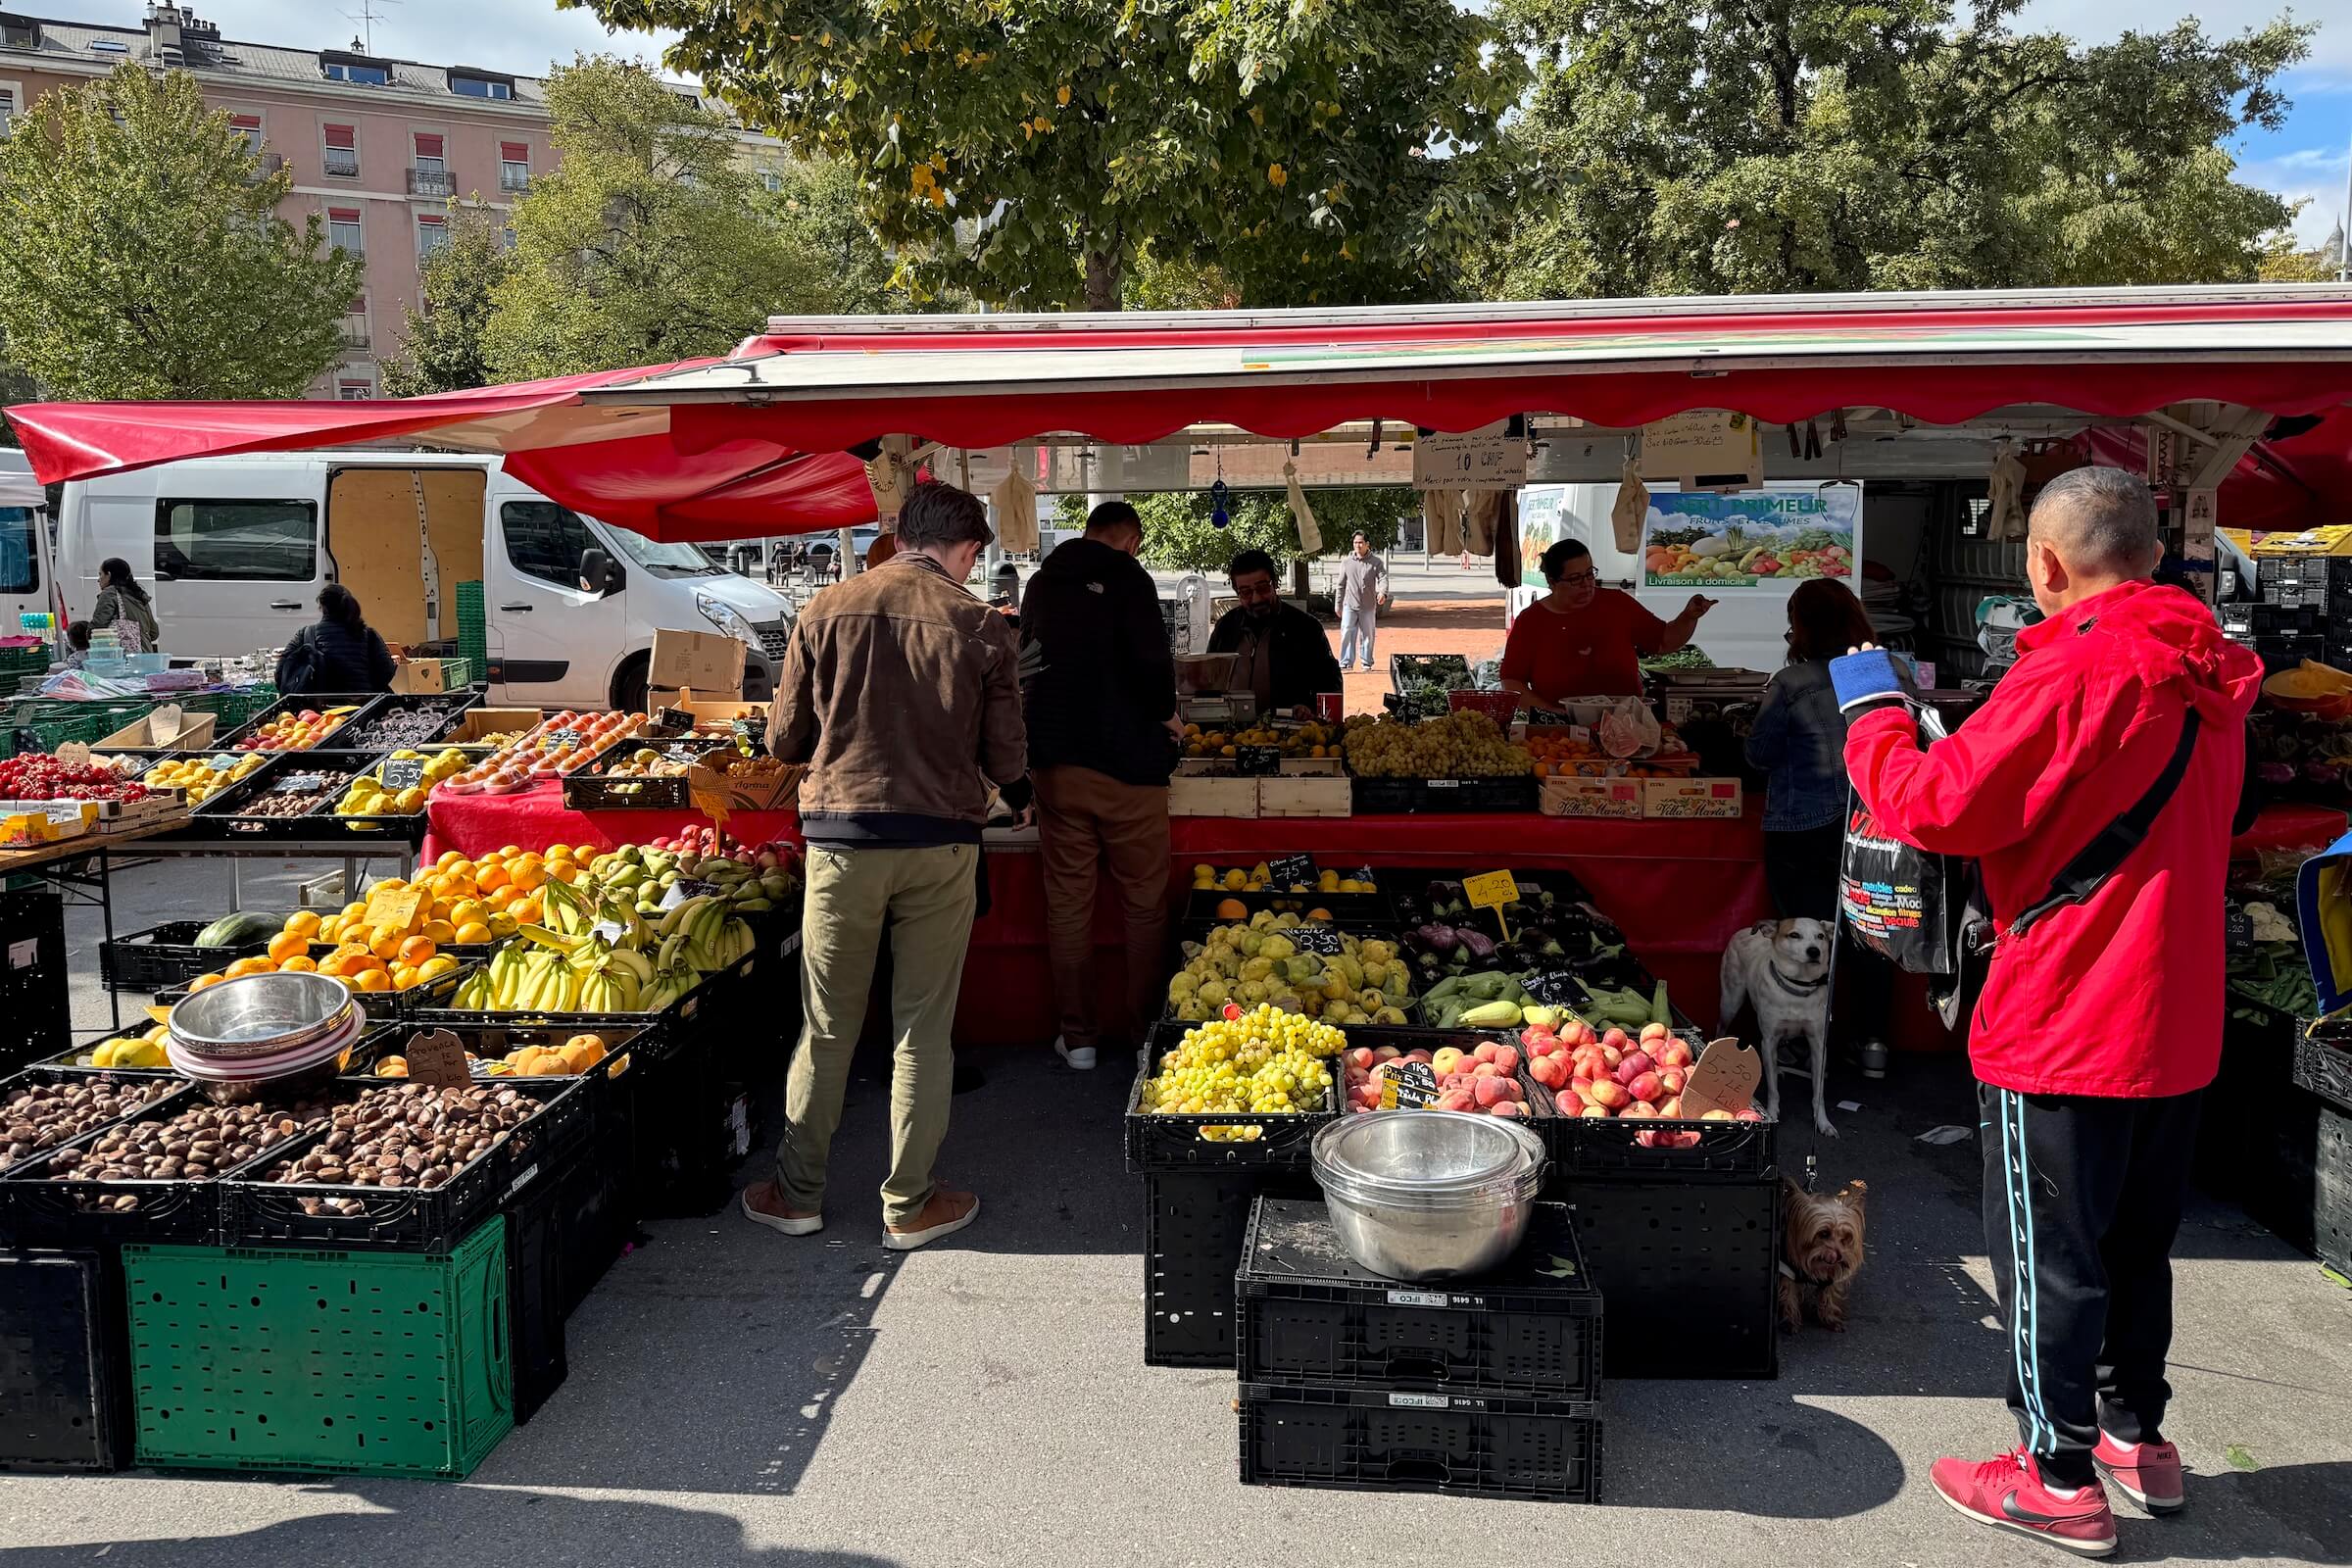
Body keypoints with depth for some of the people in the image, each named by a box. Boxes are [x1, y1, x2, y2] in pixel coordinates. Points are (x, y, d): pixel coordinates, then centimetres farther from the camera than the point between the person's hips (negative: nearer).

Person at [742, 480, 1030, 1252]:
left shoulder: (825, 612, -1)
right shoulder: (982, 628, -4)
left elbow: (785, 740, 4)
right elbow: (1006, 762, -1)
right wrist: (1022, 798, 22)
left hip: (841, 840, 1)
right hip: (940, 847, -1)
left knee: (827, 1025, 13)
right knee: (923, 1029, 9)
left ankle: (798, 1194, 24)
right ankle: (909, 1206, 19)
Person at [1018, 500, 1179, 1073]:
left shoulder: (1042, 581, 12)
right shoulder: (1126, 577, -8)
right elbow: (1151, 661, -16)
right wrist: (1165, 713, 2)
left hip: (1053, 759, 5)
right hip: (1126, 764, -5)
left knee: (1067, 902, 10)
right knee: (1145, 902, 7)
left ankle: (1078, 1036, 14)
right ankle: (1149, 1030, 13)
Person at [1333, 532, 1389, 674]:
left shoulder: (1376, 562, 2)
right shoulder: (1346, 563, 7)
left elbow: (1383, 578, -10)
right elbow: (1341, 585, 11)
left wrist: (1382, 593, -31)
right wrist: (1338, 604, 10)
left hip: (1368, 606, 0)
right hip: (1350, 605, 0)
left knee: (1368, 635, 7)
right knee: (1347, 634, -11)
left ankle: (1367, 662, 19)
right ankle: (1346, 662, -9)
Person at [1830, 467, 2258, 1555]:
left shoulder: (2076, 670, -20)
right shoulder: (2208, 674, 7)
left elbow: (1934, 808, -20)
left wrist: (1872, 708, -4)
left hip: (2064, 1029, -8)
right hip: (2177, 1024, 8)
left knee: (2047, 1256, 5)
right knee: (2135, 1242, 22)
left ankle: (2060, 1478, 16)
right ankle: (2137, 1438, 36)